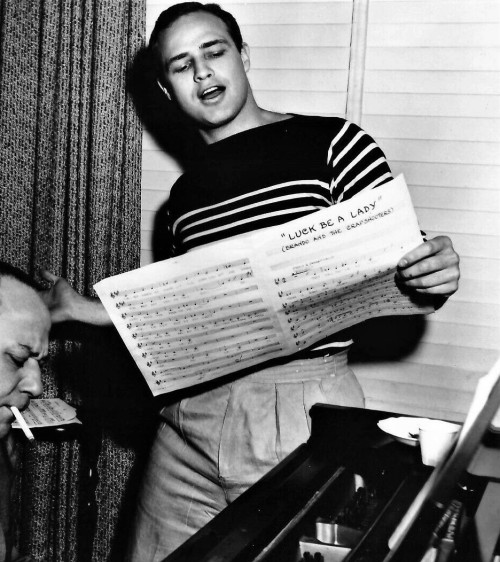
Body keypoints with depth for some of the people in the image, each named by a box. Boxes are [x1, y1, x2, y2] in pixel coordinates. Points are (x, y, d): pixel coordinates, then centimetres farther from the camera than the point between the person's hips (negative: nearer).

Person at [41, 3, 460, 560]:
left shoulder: (328, 143, -1)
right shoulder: (184, 195, 16)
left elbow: (403, 262, -2)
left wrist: (436, 277, -24)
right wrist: (84, 310, 22)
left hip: (299, 409, -5)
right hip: (189, 416, 5)